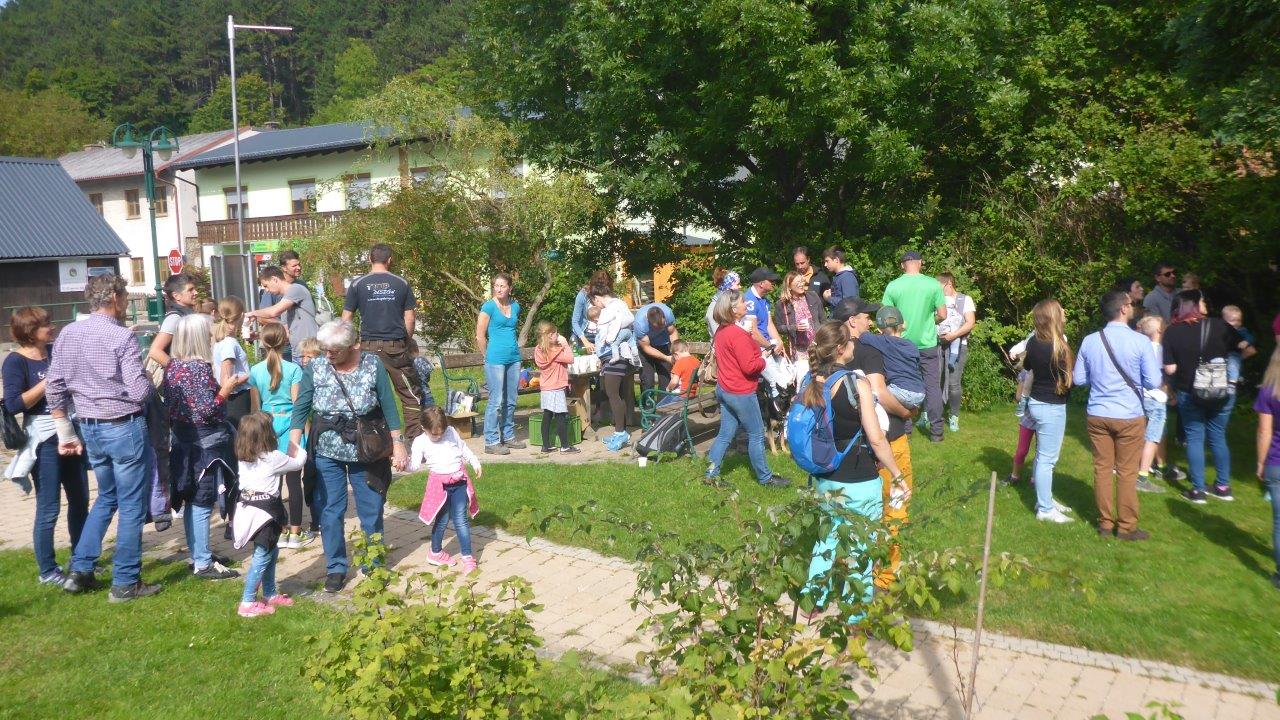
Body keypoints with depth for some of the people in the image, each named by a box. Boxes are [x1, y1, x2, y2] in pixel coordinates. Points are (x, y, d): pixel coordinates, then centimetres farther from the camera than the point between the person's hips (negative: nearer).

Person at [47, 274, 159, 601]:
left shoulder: (67, 334, 3)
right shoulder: (122, 337, -16)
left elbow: (53, 388, 5)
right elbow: (139, 391, -20)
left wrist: (66, 433, 12)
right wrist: (152, 379, 2)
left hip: (90, 428, 7)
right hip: (124, 428, -7)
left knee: (106, 497, 24)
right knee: (131, 506, 5)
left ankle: (80, 570, 22)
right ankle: (125, 583, 11)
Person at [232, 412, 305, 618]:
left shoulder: (243, 459, 6)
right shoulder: (273, 458, -15)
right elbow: (298, 462, 0)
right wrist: (297, 448, 19)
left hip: (248, 507, 8)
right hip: (264, 513, -8)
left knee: (271, 552, 20)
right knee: (262, 556, -2)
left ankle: (270, 594, 31)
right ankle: (248, 603, -1)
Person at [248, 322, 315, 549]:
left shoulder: (255, 371, 1)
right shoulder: (294, 370, -7)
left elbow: (256, 406, 5)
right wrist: (305, 432, 1)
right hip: (289, 423, -3)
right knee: (294, 479, 1)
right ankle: (295, 533, 5)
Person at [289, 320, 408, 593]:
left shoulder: (373, 365, -8)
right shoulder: (315, 368, -6)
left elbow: (389, 407, -4)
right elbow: (301, 409, -3)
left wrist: (398, 443, -5)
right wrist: (293, 448, -11)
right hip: (327, 453, 1)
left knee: (371, 511, 9)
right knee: (330, 511, 4)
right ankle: (335, 568, 20)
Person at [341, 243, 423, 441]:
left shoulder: (358, 284, 1)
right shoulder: (401, 284, 3)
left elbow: (346, 319, 2)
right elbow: (410, 319, 4)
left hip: (368, 347, 0)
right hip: (396, 346, 0)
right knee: (410, 394, 4)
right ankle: (415, 437, 2)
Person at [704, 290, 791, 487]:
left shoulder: (721, 331, 6)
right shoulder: (738, 334, -22)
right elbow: (749, 366, -24)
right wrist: (763, 360, -5)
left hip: (724, 388, 9)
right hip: (741, 393, -9)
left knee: (725, 434, 14)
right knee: (757, 435, 5)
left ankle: (711, 474, 16)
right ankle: (765, 478, 16)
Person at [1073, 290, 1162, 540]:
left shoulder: (1089, 341, -3)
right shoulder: (1140, 341, -14)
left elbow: (1079, 379, 5)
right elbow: (1153, 382, -10)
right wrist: (1134, 377, 11)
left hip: (1097, 415, 3)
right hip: (1129, 416, -3)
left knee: (1102, 468, 13)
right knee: (1127, 472, 8)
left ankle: (1105, 523, 22)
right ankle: (1126, 526, 18)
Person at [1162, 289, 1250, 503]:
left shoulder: (1172, 331, -9)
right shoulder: (1218, 325, -7)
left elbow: (1170, 369, -10)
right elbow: (1245, 348, -3)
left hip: (1189, 394, -1)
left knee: (1194, 438, 10)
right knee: (1218, 437, 16)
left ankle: (1198, 490, 10)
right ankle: (1223, 486, 24)